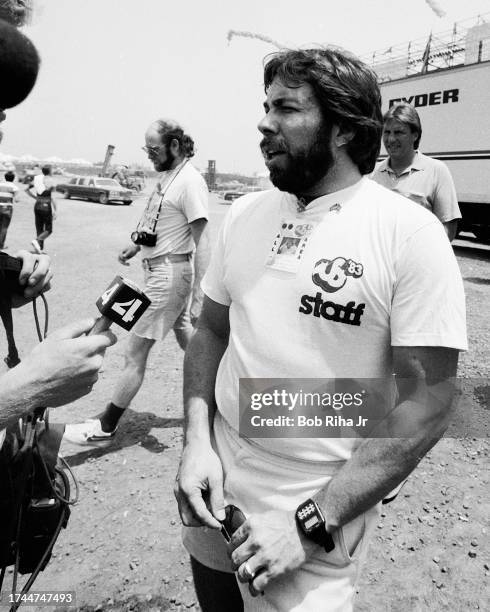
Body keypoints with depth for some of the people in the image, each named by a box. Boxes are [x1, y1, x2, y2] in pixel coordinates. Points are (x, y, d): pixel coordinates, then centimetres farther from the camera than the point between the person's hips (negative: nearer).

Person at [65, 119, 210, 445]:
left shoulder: (191, 182, -17)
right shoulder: (167, 176, 11)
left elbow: (200, 242, -22)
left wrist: (198, 297, -25)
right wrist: (137, 245, 20)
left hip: (170, 273, -10)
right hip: (158, 268, 10)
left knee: (136, 351, -2)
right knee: (186, 337, 19)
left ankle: (105, 428, 11)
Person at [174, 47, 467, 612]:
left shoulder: (410, 234, -15)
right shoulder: (244, 214, 0)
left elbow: (425, 402, -15)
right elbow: (210, 332, 7)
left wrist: (314, 522, -18)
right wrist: (196, 440, -7)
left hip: (320, 506, -5)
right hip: (214, 482, 6)